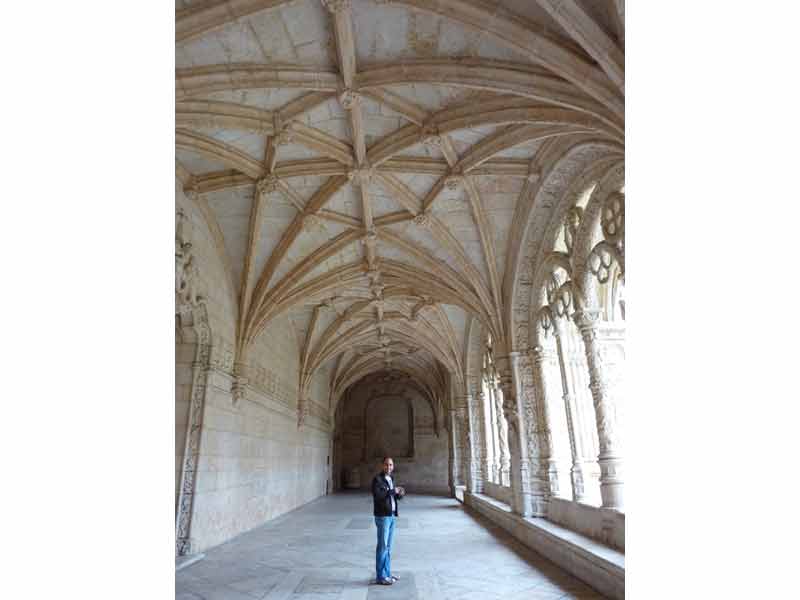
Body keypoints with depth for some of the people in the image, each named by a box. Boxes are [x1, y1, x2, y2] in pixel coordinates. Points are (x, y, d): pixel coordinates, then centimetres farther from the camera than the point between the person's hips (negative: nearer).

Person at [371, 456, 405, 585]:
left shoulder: (390, 479, 13)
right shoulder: (377, 479, -12)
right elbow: (377, 495, -25)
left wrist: (399, 494, -1)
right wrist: (393, 491, -21)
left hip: (391, 516, 8)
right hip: (382, 516, -8)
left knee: (388, 547, 14)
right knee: (382, 547, -2)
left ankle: (387, 573, 22)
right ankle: (380, 576, 6)